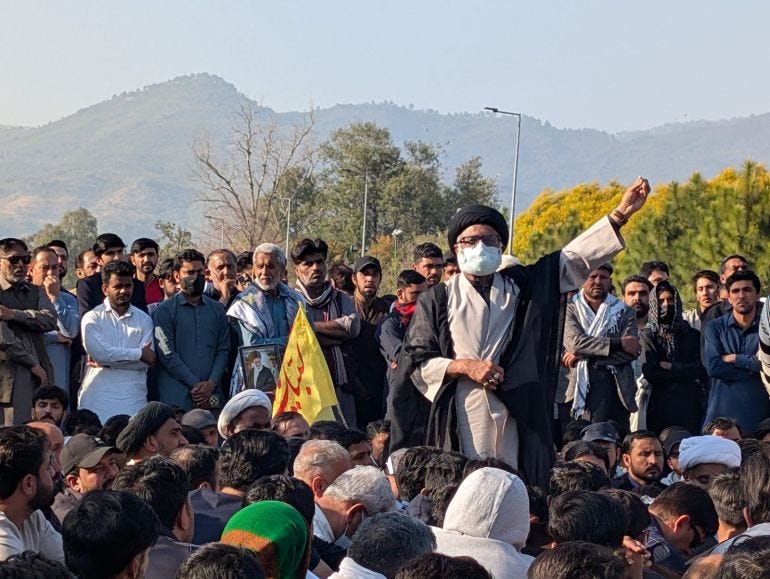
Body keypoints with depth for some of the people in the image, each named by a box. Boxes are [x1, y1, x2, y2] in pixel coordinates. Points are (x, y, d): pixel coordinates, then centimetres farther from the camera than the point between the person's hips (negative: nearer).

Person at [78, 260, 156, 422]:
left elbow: (146, 362, 0)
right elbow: (99, 352, -10)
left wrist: (107, 361, -6)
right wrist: (138, 353, -3)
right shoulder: (92, 318, 5)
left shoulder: (143, 319, 11)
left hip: (133, 400, 2)